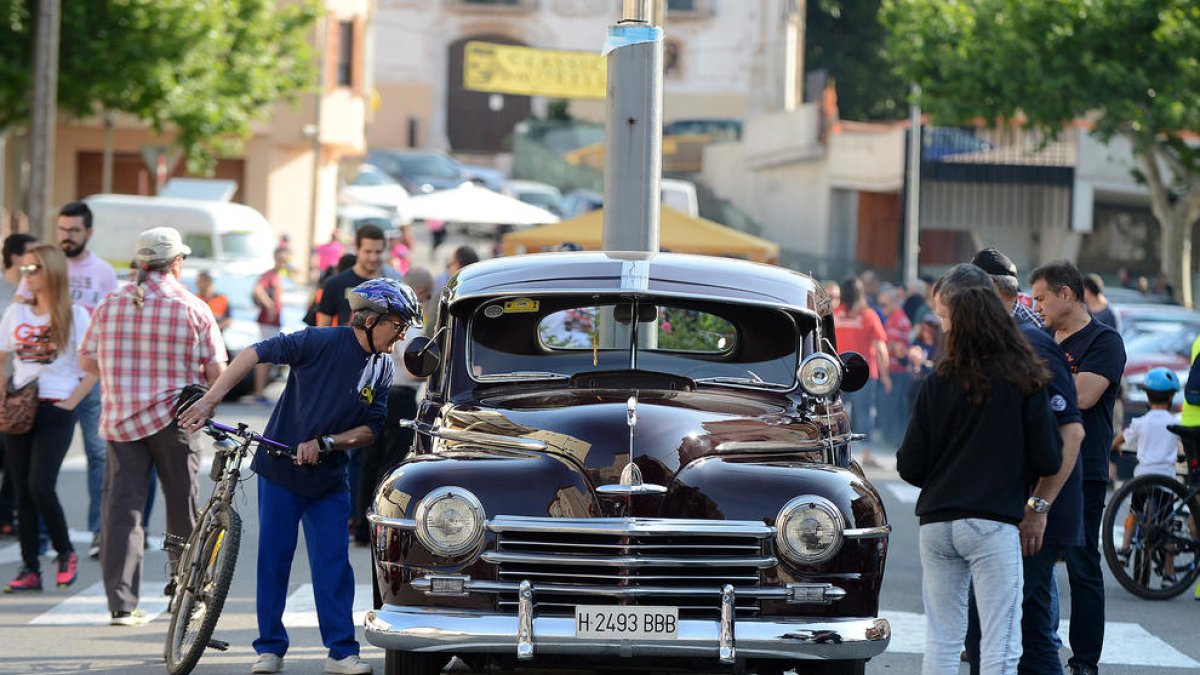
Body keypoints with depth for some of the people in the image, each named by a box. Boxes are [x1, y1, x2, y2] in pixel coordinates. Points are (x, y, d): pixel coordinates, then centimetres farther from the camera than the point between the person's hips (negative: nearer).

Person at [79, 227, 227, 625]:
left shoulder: (110, 305, 1)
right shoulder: (192, 309, -7)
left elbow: (87, 360, 8)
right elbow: (216, 370, -7)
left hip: (120, 420, 2)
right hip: (173, 419, -2)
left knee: (121, 508, 2)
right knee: (183, 509, 11)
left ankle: (121, 603, -4)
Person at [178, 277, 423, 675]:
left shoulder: (382, 370, -1)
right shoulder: (321, 342, -16)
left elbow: (371, 429, -3)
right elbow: (256, 354, -18)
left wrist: (325, 443, -19)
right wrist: (211, 399, -25)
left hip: (328, 479, 4)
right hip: (280, 470, -4)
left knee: (333, 563, -1)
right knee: (273, 559, 1)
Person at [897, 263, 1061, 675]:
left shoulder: (937, 382, 0)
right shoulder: (1023, 381, -5)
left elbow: (909, 466, 2)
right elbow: (1048, 461, -4)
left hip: (936, 524, 3)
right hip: (993, 525, -3)